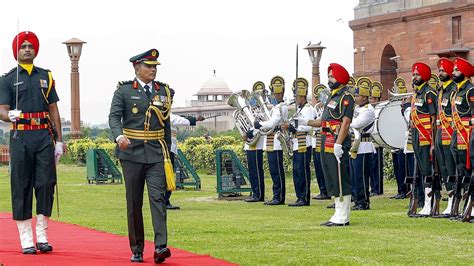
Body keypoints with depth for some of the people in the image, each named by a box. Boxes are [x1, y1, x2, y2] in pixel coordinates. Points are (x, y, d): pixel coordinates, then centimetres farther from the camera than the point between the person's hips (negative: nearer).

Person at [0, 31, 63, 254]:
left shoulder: (45, 76, 14)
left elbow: (53, 110, 15)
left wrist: (59, 141, 8)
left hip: (44, 137, 2)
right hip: (21, 137, -2)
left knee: (46, 183, -3)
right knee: (21, 188, -2)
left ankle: (42, 237, 6)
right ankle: (26, 241, 2)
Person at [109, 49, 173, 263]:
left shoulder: (164, 91, 11)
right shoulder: (124, 90, 1)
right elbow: (114, 116, -9)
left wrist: (168, 152, 16)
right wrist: (119, 136, -29)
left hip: (156, 153, 1)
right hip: (132, 153, -1)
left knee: (158, 197, -12)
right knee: (134, 203, 4)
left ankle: (160, 247, -20)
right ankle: (137, 250, 11)